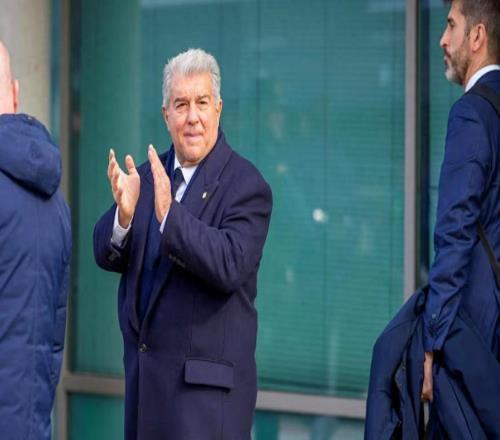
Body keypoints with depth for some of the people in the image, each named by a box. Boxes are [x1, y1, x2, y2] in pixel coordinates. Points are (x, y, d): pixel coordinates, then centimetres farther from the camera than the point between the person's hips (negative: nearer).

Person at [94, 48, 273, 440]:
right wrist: (124, 214, -16)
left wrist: (169, 214, -31)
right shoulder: (148, 175, 10)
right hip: (143, 373, 6)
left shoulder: (247, 185, -9)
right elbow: (107, 256, 5)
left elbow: (230, 267, -23)